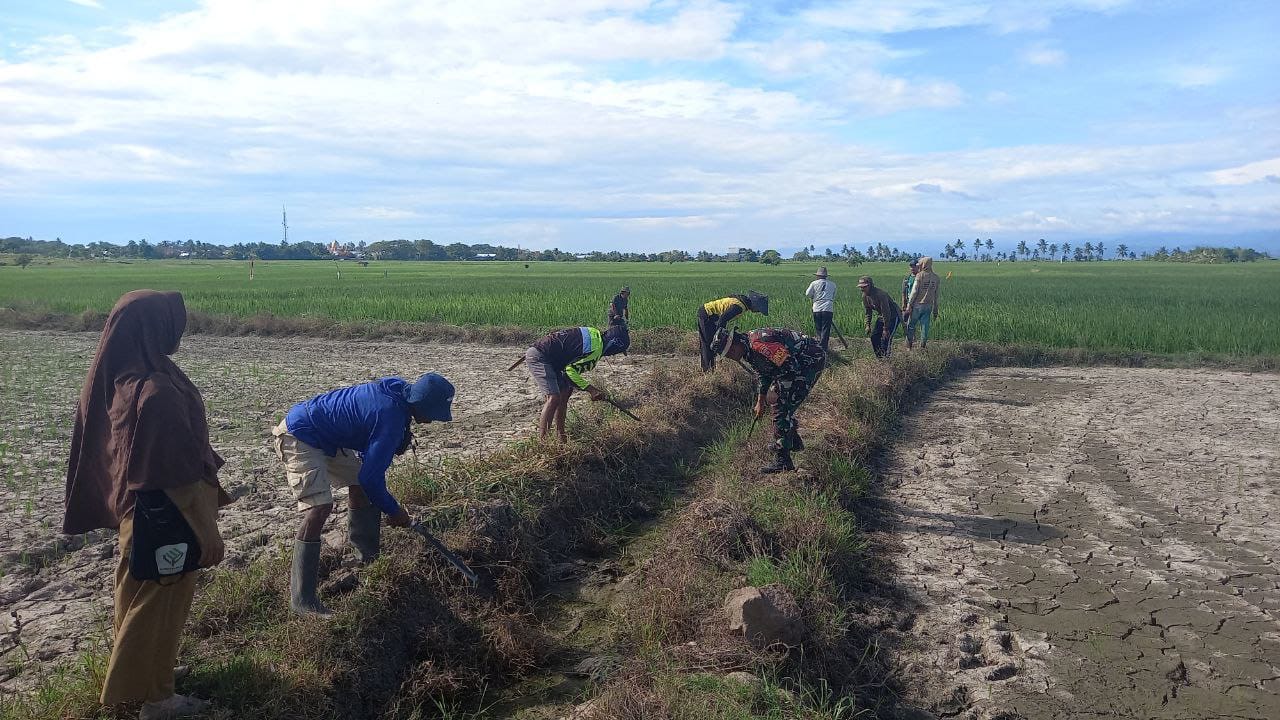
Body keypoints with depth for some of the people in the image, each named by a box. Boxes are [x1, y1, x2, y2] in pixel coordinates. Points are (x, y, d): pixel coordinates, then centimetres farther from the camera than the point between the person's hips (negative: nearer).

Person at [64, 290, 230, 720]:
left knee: (137, 594, 26)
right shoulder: (157, 393, -31)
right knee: (160, 604, 10)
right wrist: (208, 532, -17)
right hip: (165, 521, -9)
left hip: (134, 509, 9)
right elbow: (181, 475, -26)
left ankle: (130, 672, 47)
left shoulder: (119, 379, -4)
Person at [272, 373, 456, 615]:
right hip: (299, 438, -11)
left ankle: (368, 556, 35)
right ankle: (301, 599, -16)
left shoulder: (397, 390, -1)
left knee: (359, 484, 17)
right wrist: (394, 511, -8)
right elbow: (371, 478, -23)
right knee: (319, 509, -21)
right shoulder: (392, 419, -28)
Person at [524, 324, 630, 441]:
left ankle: (561, 436, 19)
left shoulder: (594, 334, 9)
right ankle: (541, 439, -17)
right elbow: (570, 371, -19)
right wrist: (591, 389, -13)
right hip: (538, 357, -10)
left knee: (564, 393, 12)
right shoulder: (596, 349, -19)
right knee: (554, 398, -17)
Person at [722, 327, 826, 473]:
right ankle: (794, 442, 40)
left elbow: (790, 366, -27)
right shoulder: (749, 351, 4)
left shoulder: (759, 344, -29)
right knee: (779, 402, 21)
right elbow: (764, 374, 20)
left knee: (782, 408, -11)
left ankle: (782, 461, -6)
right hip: (798, 362, 10)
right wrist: (760, 402, 23)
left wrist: (778, 394, -14)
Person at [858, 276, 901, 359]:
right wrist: (868, 325, 1)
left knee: (886, 338, -17)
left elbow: (886, 312, -29)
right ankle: (879, 357, 12)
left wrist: (886, 329, -27)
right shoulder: (865, 296, -7)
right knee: (874, 336, 1)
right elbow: (868, 311, 8)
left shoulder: (880, 294, -32)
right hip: (882, 317, 8)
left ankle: (885, 358, -8)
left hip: (893, 316, -8)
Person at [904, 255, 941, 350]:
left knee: (911, 325, 5)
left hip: (918, 305, -5)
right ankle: (923, 347, 10)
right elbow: (936, 296, 11)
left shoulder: (920, 275, -9)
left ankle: (909, 346, 7)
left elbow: (914, 291, -12)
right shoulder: (936, 278, 8)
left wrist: (909, 305, -8)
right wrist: (935, 310, 16)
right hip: (928, 306, 5)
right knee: (925, 327, 8)